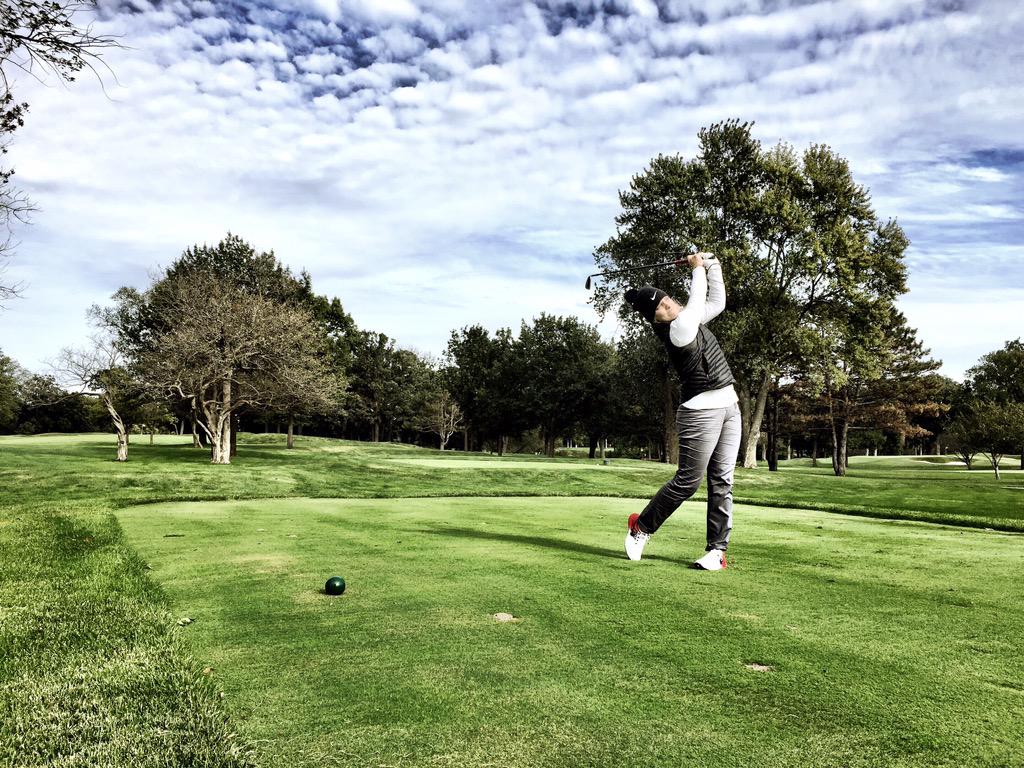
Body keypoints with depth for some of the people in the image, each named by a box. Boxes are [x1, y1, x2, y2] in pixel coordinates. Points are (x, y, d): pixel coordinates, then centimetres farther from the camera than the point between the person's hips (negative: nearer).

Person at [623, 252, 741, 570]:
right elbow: (697, 301, -15)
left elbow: (716, 302, 19)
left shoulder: (689, 320, 10)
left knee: (722, 482, 4)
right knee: (687, 481, -4)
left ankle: (717, 550, 8)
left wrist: (711, 265, 11)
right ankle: (641, 526, 16)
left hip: (728, 406, 8)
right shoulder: (678, 330, -15)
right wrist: (697, 269, 0)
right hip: (701, 411, -8)